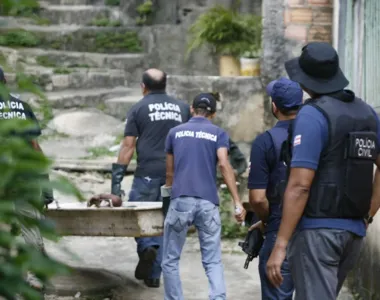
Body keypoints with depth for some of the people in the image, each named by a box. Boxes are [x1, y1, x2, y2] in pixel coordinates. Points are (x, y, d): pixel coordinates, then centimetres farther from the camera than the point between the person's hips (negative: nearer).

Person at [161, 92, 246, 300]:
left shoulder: (175, 132, 16)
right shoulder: (218, 133, 10)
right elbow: (224, 165, -7)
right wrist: (237, 203, -10)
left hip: (181, 200, 0)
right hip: (208, 203, 0)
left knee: (170, 260, 12)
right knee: (213, 261, 5)